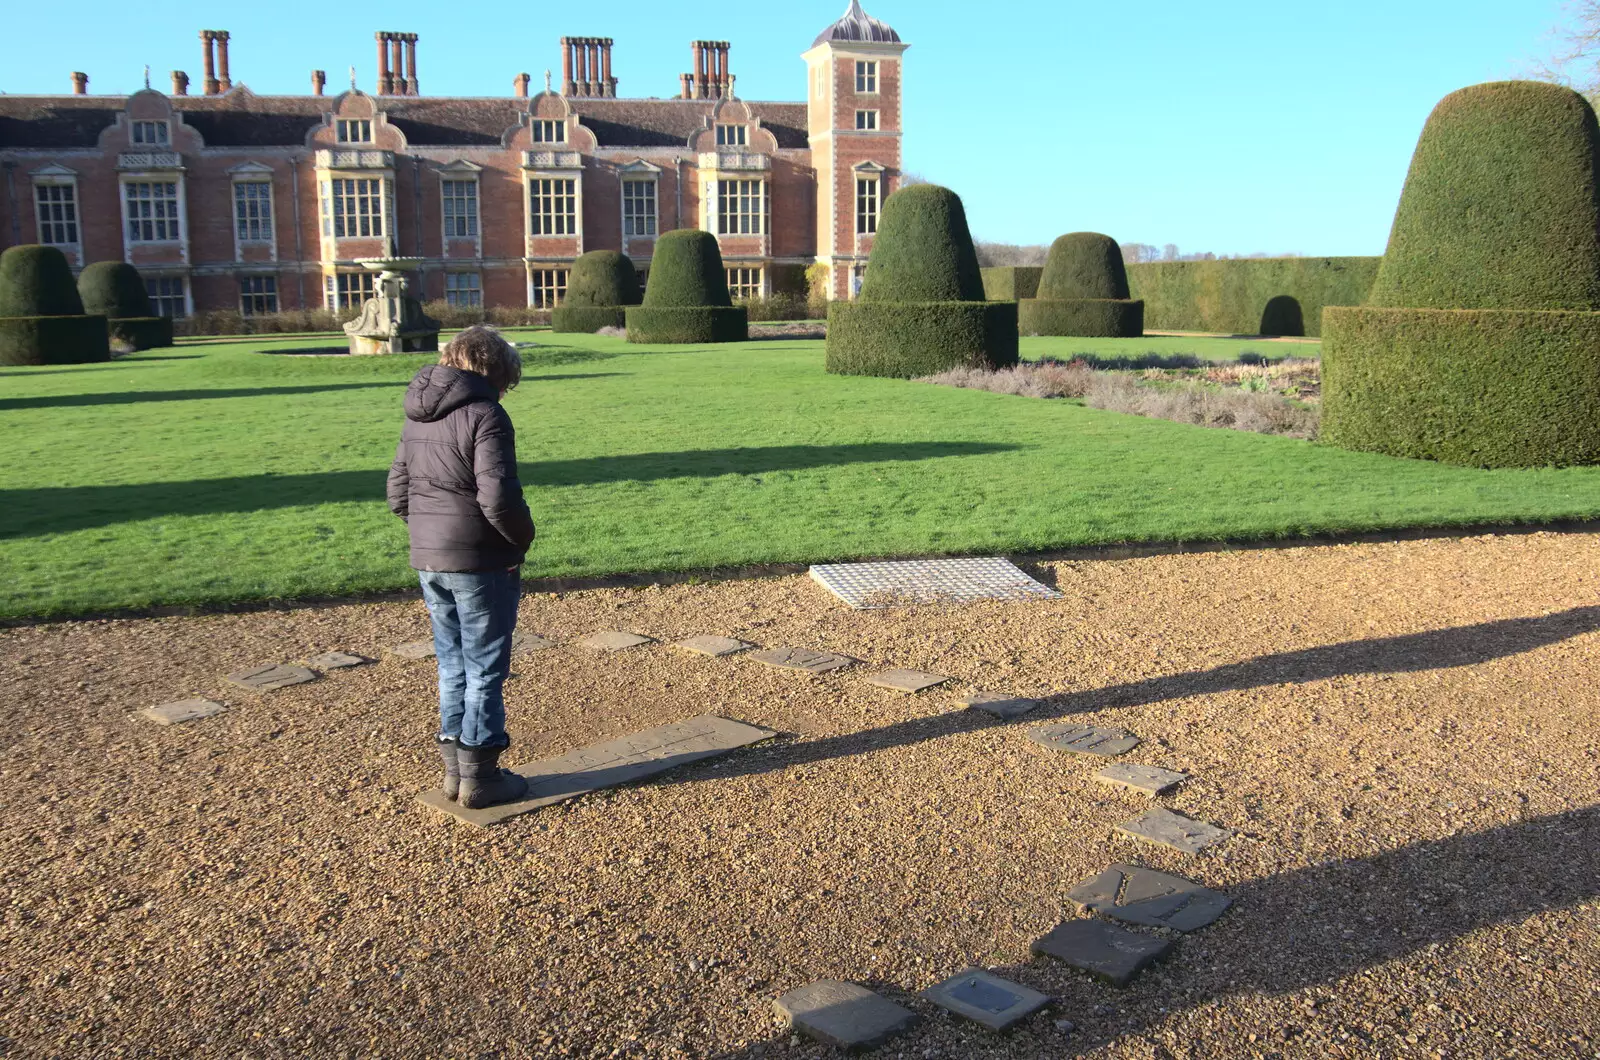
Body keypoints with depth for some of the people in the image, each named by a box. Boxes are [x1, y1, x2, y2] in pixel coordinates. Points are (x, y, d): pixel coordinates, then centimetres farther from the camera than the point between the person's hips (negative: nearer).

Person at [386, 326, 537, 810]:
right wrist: (523, 538, -7)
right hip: (480, 563, -7)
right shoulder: (484, 415, -15)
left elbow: (398, 492, 14)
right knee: (485, 669, 4)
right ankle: (479, 775, 11)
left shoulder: (418, 417, 11)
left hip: (428, 561, 7)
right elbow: (499, 497, -23)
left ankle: (455, 768, 25)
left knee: (453, 664, 17)